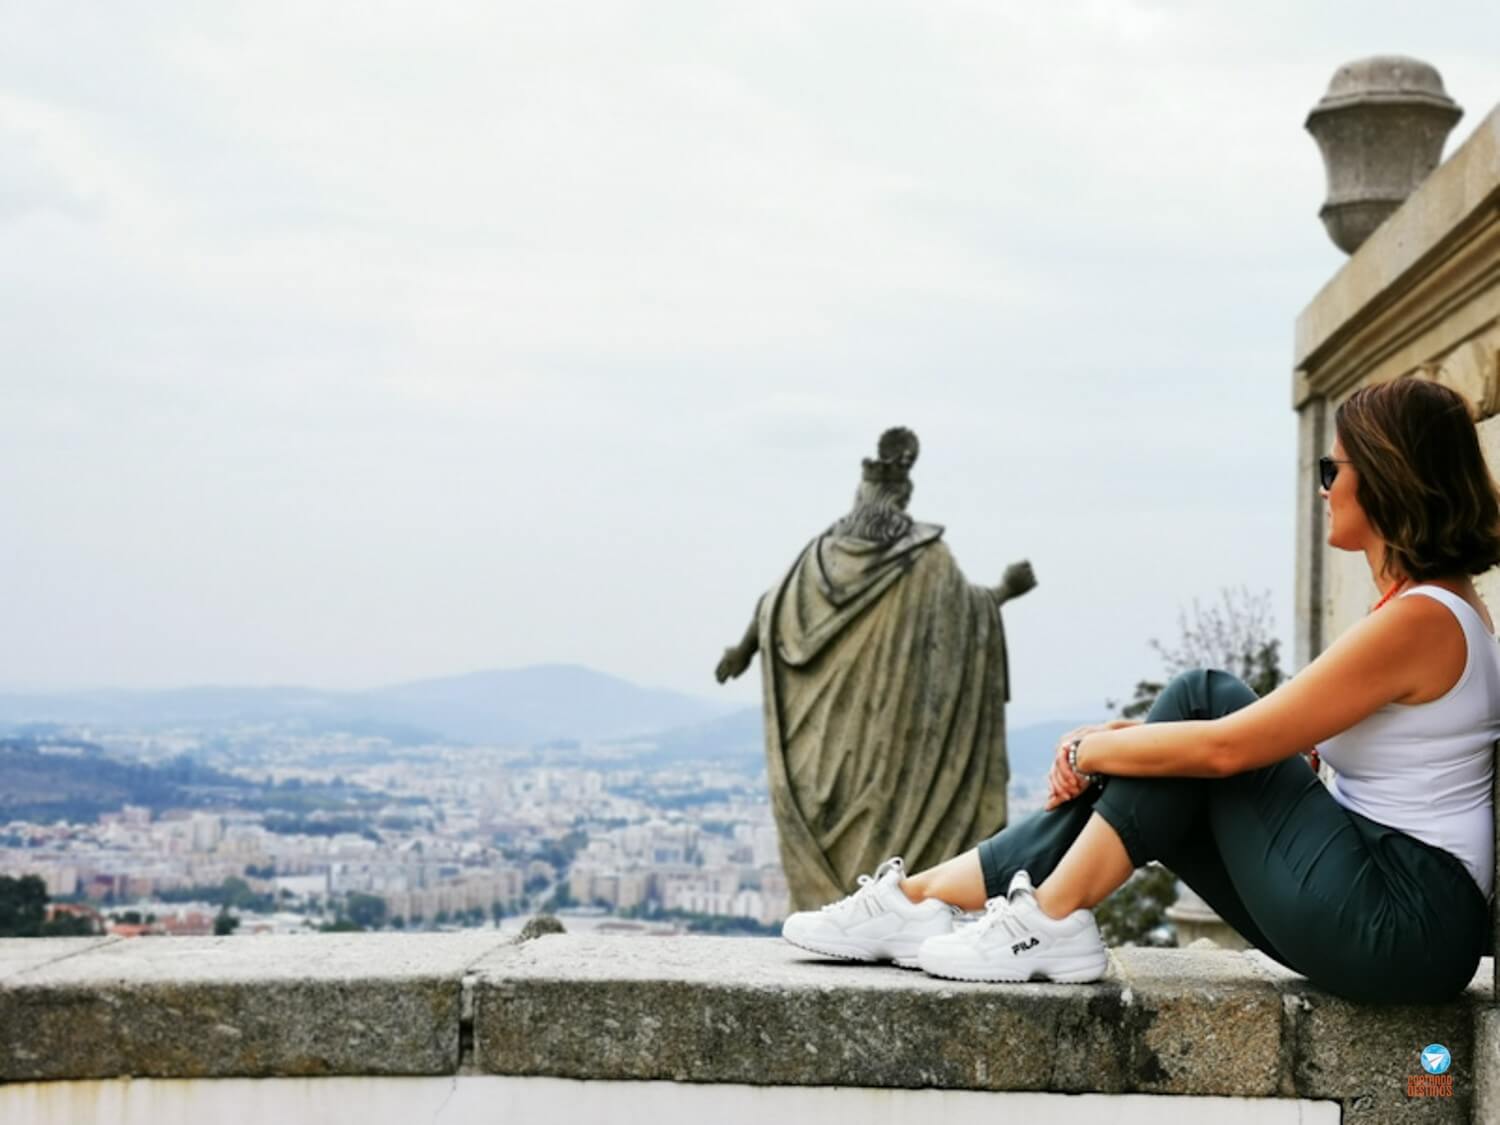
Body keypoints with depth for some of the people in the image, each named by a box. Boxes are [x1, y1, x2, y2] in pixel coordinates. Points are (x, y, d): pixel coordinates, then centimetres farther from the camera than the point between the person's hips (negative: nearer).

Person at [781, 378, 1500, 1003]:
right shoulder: (1438, 606, 15)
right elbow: (1280, 736, 18)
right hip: (1385, 910, 9)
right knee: (1139, 773, 3)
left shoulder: (1420, 619, -17)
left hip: (1404, 928, -9)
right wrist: (1116, 743, 7)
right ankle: (919, 899, 4)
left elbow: (1228, 746, -19)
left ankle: (1052, 921, -8)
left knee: (1201, 696, -10)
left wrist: (1089, 750, -4)